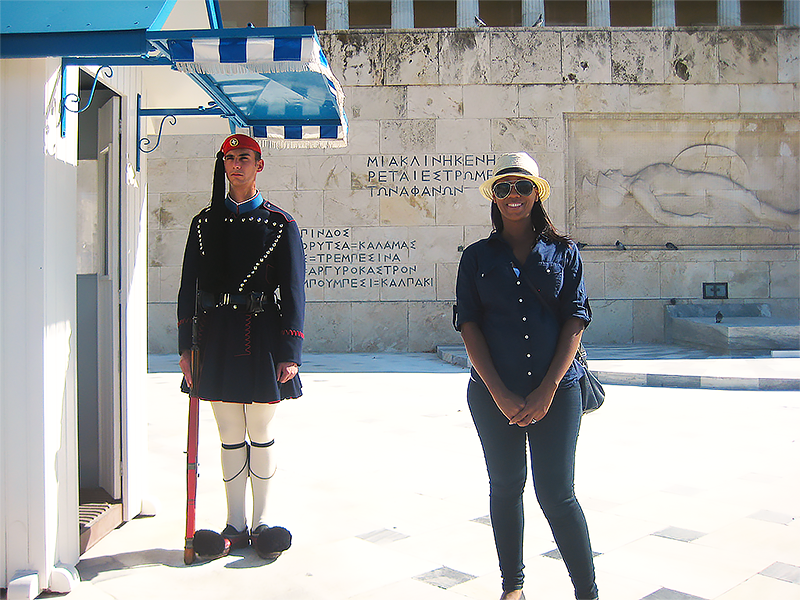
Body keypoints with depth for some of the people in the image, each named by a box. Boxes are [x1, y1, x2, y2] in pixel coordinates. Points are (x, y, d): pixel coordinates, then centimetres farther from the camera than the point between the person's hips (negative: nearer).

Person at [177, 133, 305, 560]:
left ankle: (260, 521, 21)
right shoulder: (205, 223, 10)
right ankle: (235, 525, 21)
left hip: (263, 338, -2)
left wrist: (290, 354, -7)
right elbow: (189, 287, 9)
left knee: (260, 435, 7)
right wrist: (186, 347, 3)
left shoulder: (281, 224, 2)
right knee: (230, 437, 9)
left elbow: (293, 292, -1)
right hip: (217, 338, 2)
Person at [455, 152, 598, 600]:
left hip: (557, 391, -1)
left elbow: (576, 320, -1)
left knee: (556, 492, -1)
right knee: (506, 486, 10)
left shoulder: (563, 252, 5)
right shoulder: (477, 258, 7)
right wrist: (500, 393, -10)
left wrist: (547, 390, -11)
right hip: (494, 394, 2)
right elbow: (469, 325, 0)